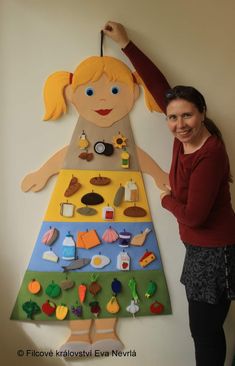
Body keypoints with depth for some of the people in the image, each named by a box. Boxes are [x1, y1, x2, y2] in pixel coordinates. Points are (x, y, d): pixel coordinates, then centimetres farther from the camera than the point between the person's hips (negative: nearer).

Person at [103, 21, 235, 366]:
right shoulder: (185, 137, -3)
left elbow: (193, 215, -26)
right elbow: (159, 85, 5)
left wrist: (166, 198, -6)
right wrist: (126, 44, 10)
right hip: (200, 248, 8)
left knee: (205, 332, 7)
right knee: (204, 328, 19)